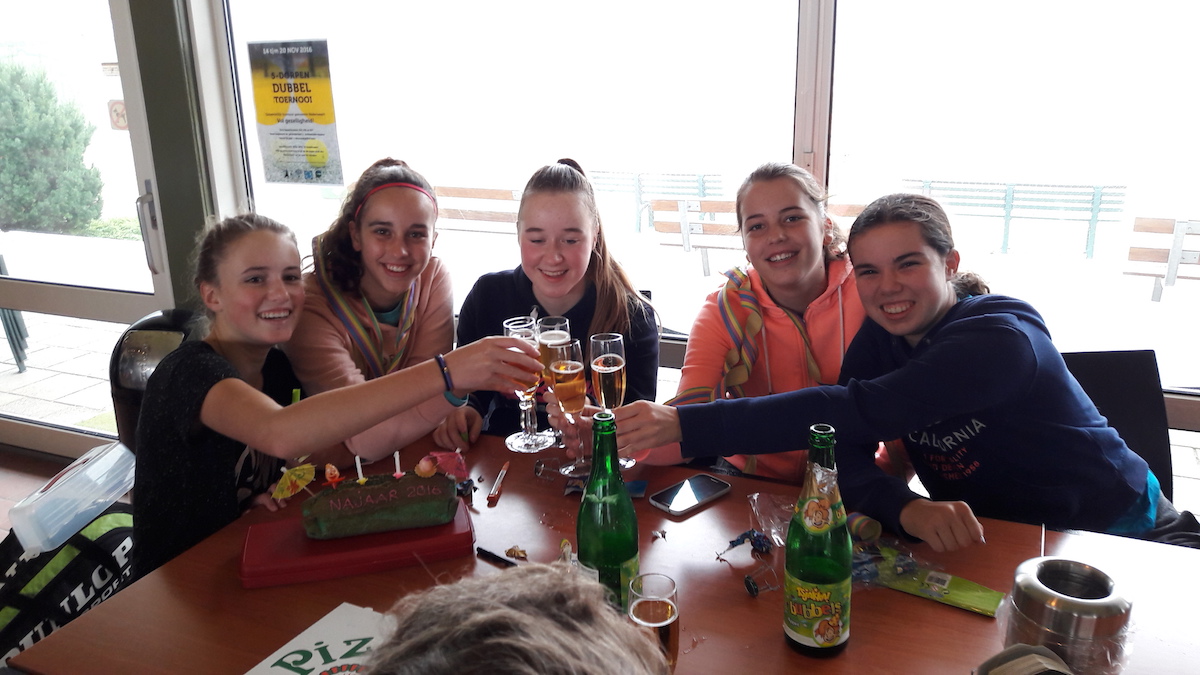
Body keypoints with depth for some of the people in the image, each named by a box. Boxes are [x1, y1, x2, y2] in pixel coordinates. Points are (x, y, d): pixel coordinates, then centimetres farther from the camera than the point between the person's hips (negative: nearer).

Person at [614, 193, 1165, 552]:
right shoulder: (879, 337, -6)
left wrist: (686, 426, -47)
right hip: (986, 539, 5)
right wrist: (906, 509, -39)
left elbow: (855, 412, -41)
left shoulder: (1001, 339, -28)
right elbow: (842, 445, -17)